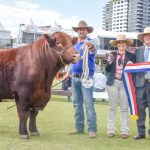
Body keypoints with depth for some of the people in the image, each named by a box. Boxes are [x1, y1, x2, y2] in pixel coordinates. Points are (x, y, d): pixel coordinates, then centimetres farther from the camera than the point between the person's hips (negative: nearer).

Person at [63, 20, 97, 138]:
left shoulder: (89, 42, -8)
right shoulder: (75, 44, 15)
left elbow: (92, 50, -33)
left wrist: (91, 47, -55)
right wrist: (68, 73, 26)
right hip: (75, 78, 8)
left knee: (89, 103, -8)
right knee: (77, 103, 12)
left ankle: (92, 129, -4)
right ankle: (79, 127, 21)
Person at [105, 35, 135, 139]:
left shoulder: (131, 56, 5)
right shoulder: (112, 55, 8)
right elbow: (107, 70, 7)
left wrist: (131, 65, -14)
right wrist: (109, 62, -12)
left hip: (125, 83, -1)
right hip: (113, 83, 1)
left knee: (124, 108, 2)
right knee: (112, 107, 5)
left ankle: (125, 131, 8)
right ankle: (111, 130, 11)